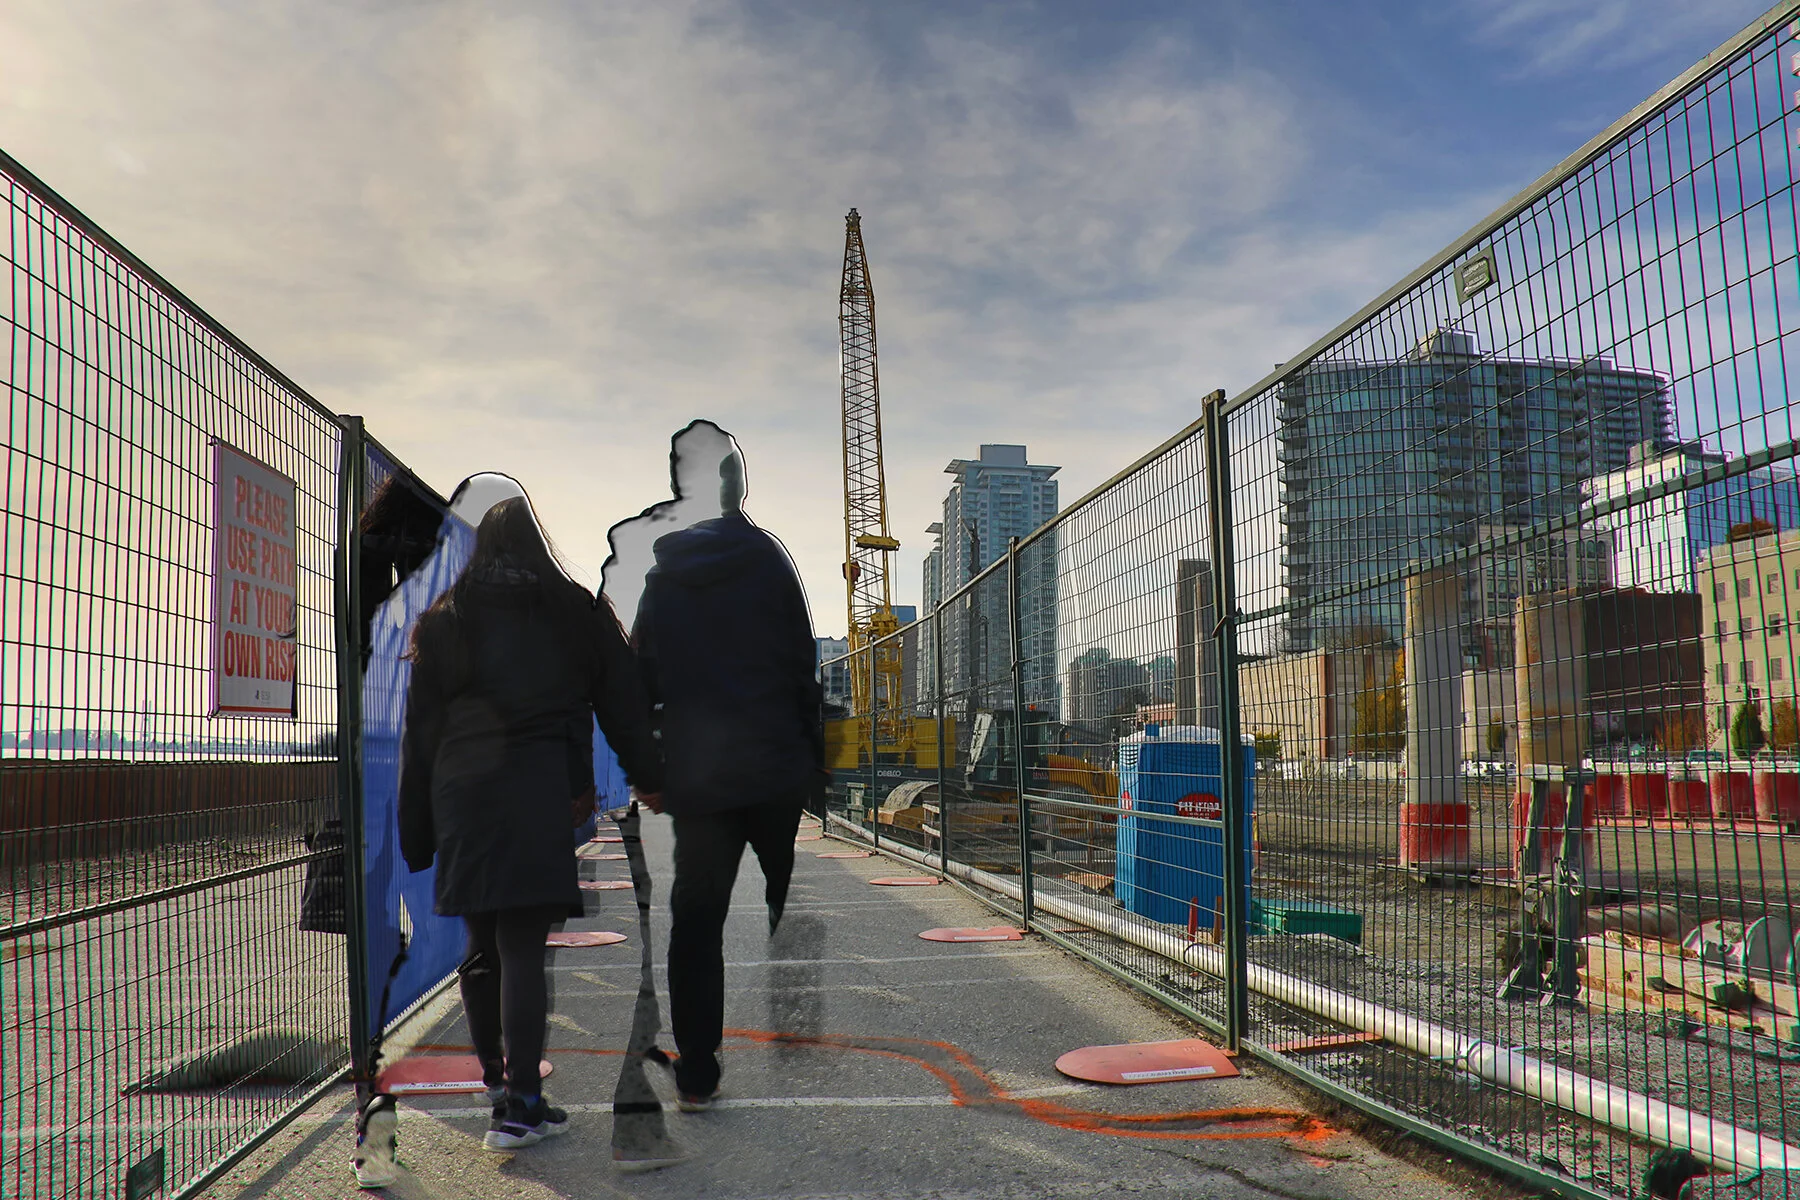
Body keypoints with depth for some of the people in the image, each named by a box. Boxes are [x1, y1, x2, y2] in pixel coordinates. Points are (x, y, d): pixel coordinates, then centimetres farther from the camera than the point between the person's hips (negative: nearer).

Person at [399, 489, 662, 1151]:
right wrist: (650, 778, 23)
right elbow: (624, 707, 9)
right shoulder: (580, 615, 5)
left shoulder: (442, 622, 9)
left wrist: (416, 833, 11)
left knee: (481, 942, 16)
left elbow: (420, 730, 7)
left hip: (461, 794, 2)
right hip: (544, 794, -2)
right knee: (522, 947, -2)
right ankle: (519, 1106, -3)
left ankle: (492, 1078, 30)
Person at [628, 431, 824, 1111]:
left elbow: (642, 682, 8)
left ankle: (696, 1076, 9)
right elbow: (803, 666, -2)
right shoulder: (767, 559, -2)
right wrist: (816, 754, 5)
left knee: (696, 921, 7)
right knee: (799, 902, 14)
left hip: (696, 779, 2)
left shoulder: (661, 580, 6)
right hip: (779, 767, -2)